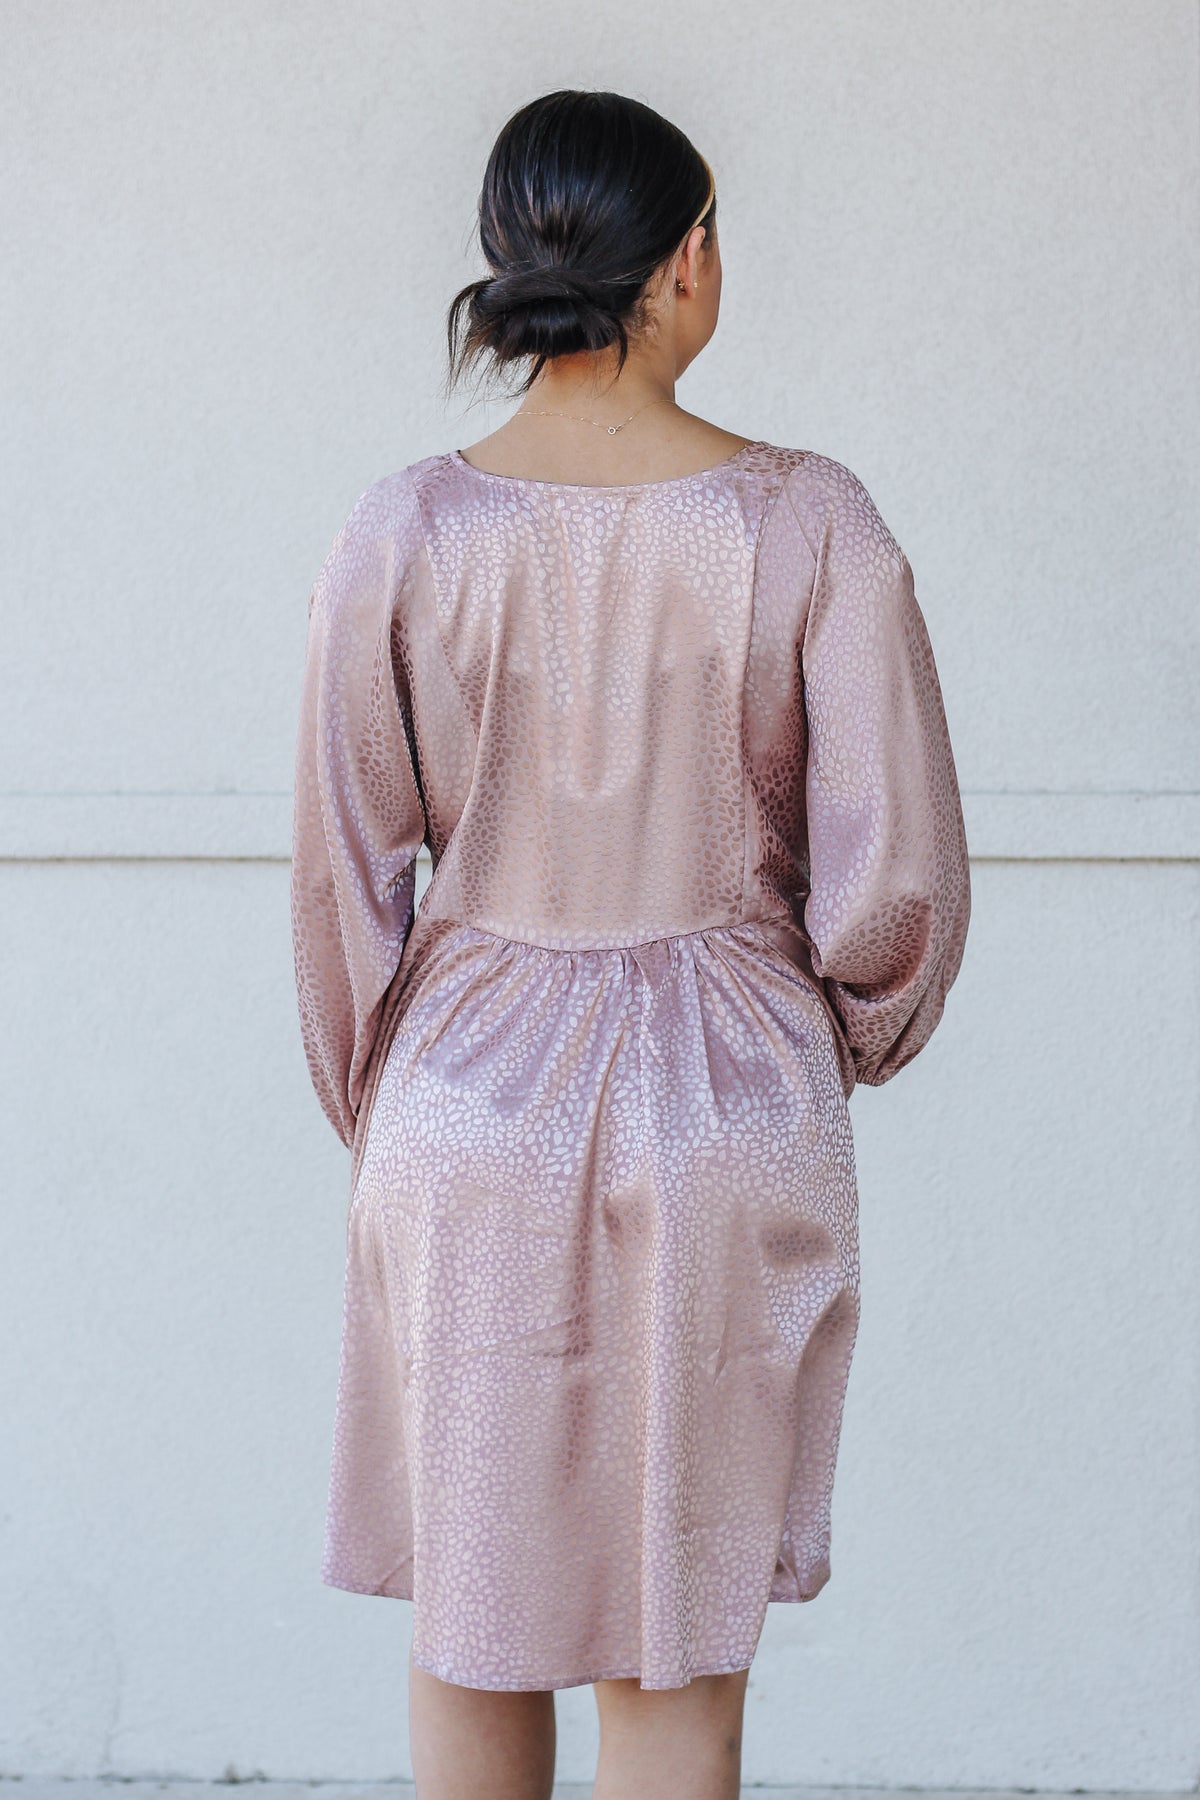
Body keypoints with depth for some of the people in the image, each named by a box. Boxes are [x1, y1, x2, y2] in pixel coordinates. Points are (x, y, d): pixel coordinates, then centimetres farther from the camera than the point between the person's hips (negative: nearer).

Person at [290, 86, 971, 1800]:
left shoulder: (404, 530, -9)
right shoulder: (810, 519, -10)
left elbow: (343, 875, -3)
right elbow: (902, 873, -9)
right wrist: (850, 1034, 12)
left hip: (474, 1099, 1)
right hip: (730, 1115, 0)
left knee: (470, 1618, 16)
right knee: (681, 1653, 12)